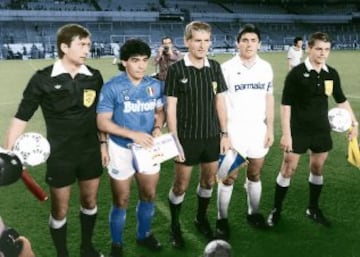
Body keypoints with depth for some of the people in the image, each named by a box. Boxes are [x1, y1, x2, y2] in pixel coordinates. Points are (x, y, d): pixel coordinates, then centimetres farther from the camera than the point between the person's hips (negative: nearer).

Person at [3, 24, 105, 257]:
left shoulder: (94, 77, -2)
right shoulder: (43, 79, -13)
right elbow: (22, 117, -8)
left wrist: (103, 143, 11)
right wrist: (8, 151, -12)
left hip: (90, 152, 4)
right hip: (60, 156, -3)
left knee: (90, 201, 17)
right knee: (60, 210, 8)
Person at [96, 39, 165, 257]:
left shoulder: (155, 85, -3)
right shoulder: (112, 88, -16)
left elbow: (160, 111, 10)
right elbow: (103, 122, -17)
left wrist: (158, 128, -12)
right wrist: (133, 134, -25)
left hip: (148, 148, 4)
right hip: (121, 149, -4)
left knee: (149, 195, 17)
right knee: (121, 200, 10)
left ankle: (144, 234, 42)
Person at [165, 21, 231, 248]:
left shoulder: (215, 67, 2)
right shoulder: (177, 69, -10)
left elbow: (220, 101, 8)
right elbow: (171, 107, -9)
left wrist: (224, 133, 6)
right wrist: (174, 140, -11)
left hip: (212, 136, 4)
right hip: (187, 137, -4)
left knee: (209, 181, 15)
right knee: (181, 185, 6)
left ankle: (201, 219, 37)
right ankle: (175, 226, 26)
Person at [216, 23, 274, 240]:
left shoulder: (266, 67, 5)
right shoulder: (227, 68, -7)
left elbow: (269, 98, 10)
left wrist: (270, 128, 6)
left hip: (259, 130, 4)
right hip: (234, 130, -3)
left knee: (255, 175, 13)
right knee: (229, 177, 2)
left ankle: (254, 213, 30)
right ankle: (222, 219, 14)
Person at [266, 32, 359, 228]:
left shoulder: (332, 74, 0)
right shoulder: (296, 73, -14)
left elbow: (341, 100, 14)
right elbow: (286, 105, -13)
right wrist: (286, 134, -16)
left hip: (321, 131, 5)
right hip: (298, 131, -4)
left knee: (317, 169, 13)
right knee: (288, 169, 1)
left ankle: (313, 209, 30)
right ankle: (276, 210, 16)